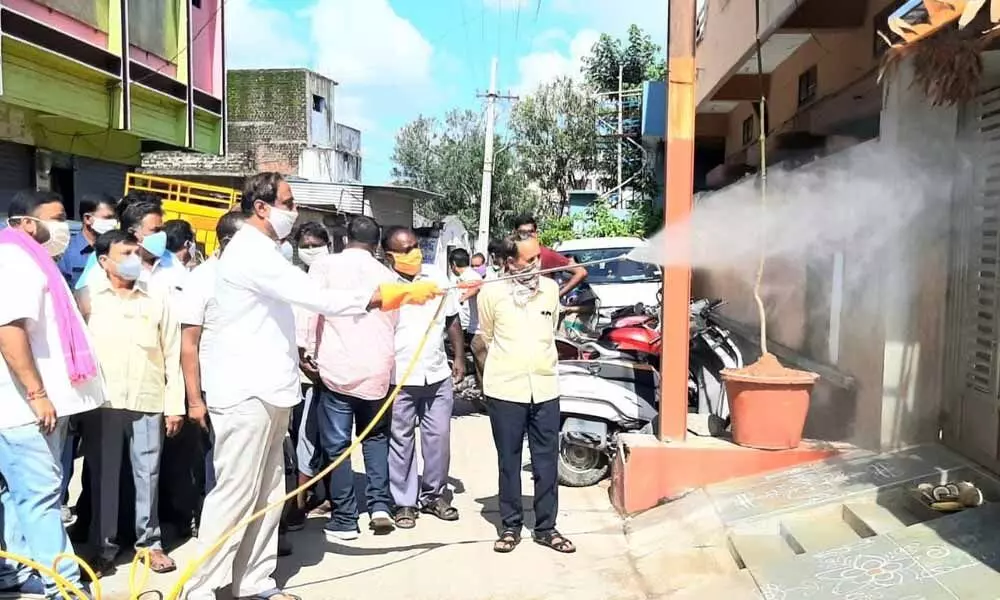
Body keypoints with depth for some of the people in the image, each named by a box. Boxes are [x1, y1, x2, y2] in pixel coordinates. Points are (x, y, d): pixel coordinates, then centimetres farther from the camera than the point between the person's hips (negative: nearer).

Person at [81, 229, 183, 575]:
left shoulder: (157, 301, 9)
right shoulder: (87, 298, 5)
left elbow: (172, 356, 8)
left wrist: (175, 405, 3)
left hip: (148, 403, 1)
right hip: (101, 403, -1)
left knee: (148, 474, 6)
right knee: (103, 476, 5)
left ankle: (150, 541, 18)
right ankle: (104, 547, 17)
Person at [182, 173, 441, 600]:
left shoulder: (263, 252, 18)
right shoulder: (251, 252, -15)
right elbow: (319, 298, -24)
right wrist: (387, 295, -22)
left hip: (267, 390, 10)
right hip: (247, 392, -10)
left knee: (266, 493, 12)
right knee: (235, 493, -5)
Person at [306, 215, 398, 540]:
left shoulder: (325, 265, 0)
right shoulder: (387, 275, 11)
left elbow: (310, 310, -6)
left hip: (337, 367, -3)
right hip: (377, 368, 3)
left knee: (337, 444, 5)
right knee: (375, 436, 20)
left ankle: (344, 519, 9)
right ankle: (380, 505, 10)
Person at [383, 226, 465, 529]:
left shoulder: (437, 277, 5)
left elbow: (452, 320, 13)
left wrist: (459, 358, 9)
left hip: (438, 374, 4)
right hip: (399, 378, -4)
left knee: (439, 436, 10)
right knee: (401, 441, 6)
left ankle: (434, 494, 26)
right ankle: (404, 502, 18)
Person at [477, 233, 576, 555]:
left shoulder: (551, 288, 3)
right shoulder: (492, 293, -7)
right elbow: (486, 336, 8)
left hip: (545, 388, 3)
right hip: (505, 389, -3)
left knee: (547, 462, 8)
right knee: (509, 462, 8)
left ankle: (546, 527, 20)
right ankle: (511, 526, 20)